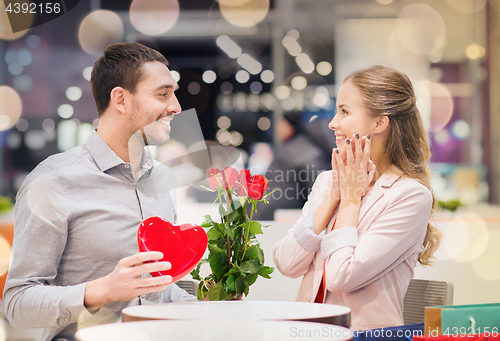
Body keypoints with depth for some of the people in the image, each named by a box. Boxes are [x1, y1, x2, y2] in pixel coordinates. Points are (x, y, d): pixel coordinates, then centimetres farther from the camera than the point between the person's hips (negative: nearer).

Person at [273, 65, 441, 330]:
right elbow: (287, 264, 1)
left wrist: (351, 197, -4)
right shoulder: (326, 181, 11)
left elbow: (343, 276, -15)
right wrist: (334, 194, -2)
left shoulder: (411, 196, -7)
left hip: (365, 332, -5)